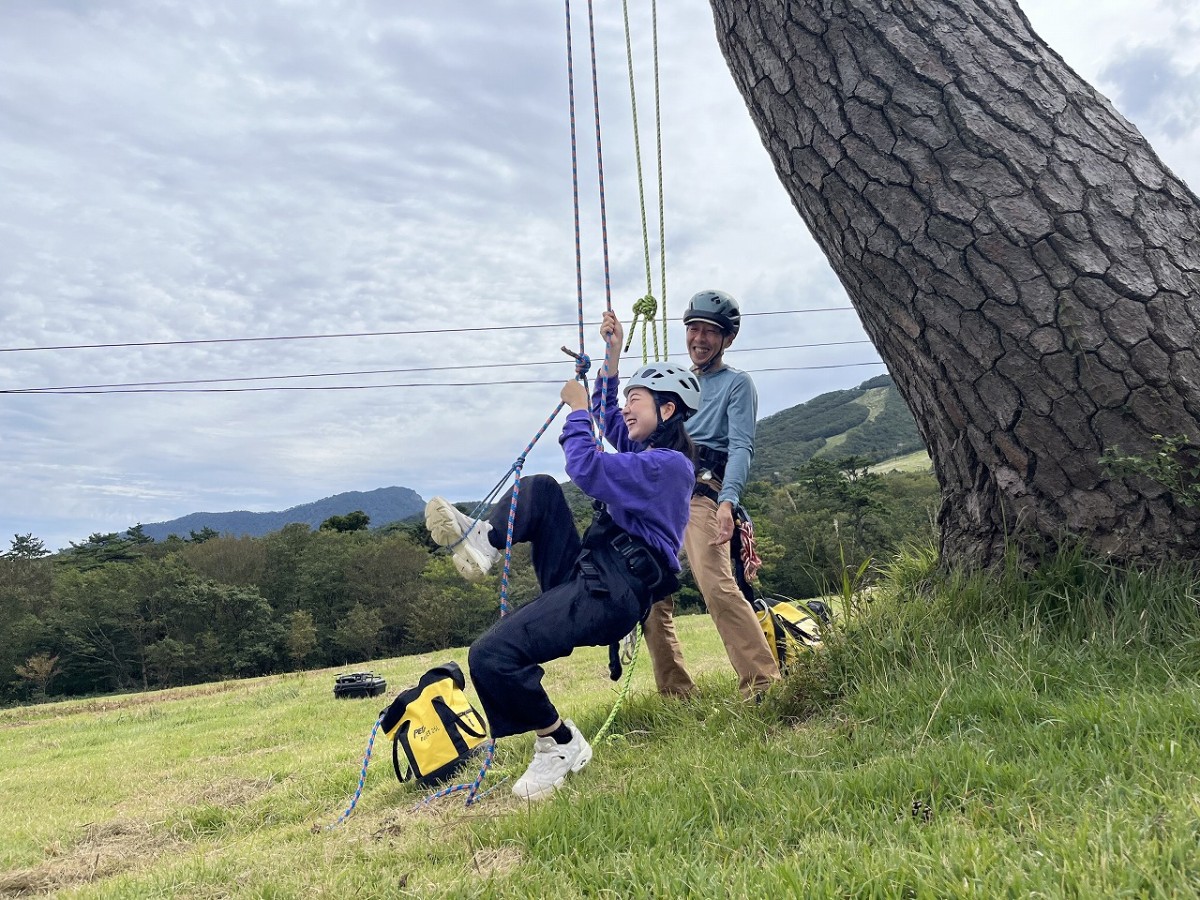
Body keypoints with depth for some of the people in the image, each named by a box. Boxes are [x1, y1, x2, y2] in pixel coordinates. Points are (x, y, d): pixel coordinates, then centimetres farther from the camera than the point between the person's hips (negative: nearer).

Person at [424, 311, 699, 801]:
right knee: (540, 488, 20)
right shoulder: (652, 453, 20)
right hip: (586, 575, 10)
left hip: (610, 593, -10)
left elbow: (588, 469, -22)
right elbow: (611, 421, 39)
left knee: (490, 656, -25)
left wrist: (578, 407, -5)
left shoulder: (669, 465, -11)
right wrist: (613, 355, 35)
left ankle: (560, 744, -5)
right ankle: (481, 541, 4)